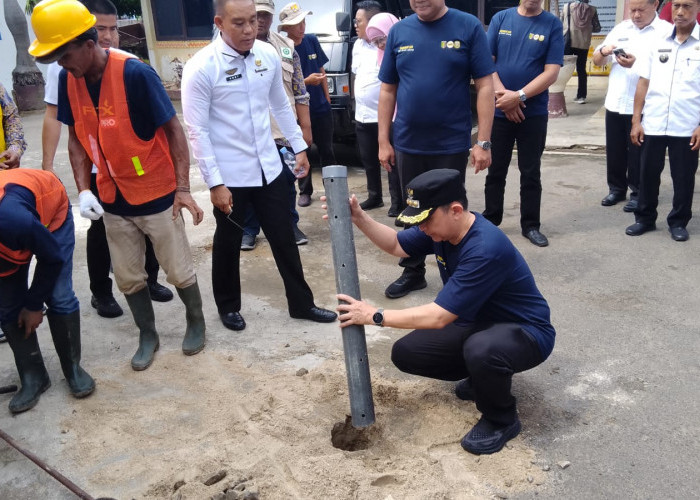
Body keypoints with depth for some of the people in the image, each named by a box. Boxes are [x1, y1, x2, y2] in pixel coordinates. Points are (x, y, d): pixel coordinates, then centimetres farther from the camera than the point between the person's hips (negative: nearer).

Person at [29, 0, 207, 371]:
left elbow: (174, 131, -16)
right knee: (127, 277, 14)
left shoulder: (135, 73, -21)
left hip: (157, 195, -5)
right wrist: (83, 190, -6)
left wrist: (182, 189, -20)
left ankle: (196, 321, 36)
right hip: (113, 200, 5)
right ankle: (148, 335, 36)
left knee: (179, 272, 9)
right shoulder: (68, 80, -4)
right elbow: (76, 138, 5)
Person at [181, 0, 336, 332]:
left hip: (268, 167, 4)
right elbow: (197, 131, -15)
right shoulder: (201, 67, -16)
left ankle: (301, 303, 29)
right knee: (228, 243, 14)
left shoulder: (268, 55, 0)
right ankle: (228, 307, 35)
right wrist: (215, 182, -16)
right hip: (229, 175, -4)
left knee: (284, 238, 13)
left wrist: (299, 147, 14)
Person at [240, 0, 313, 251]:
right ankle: (249, 229, 25)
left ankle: (290, 225, 28)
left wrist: (305, 127, 5)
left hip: (284, 131, 2)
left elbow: (300, 92, 8)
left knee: (287, 182, 11)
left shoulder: (287, 47, 7)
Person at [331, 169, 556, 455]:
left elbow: (438, 316, -33)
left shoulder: (486, 250, -35)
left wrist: (375, 316, -24)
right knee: (406, 353, -2)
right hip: (477, 325, 8)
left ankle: (502, 420, -10)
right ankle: (484, 376, 16)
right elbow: (396, 246, 7)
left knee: (481, 350, -41)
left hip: (525, 333, -8)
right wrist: (359, 218, -11)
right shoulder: (444, 227, -8)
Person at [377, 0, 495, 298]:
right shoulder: (399, 31, 3)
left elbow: (484, 86, -7)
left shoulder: (468, 27, -5)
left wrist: (483, 142, -12)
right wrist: (383, 141, 4)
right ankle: (413, 272, 31)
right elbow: (388, 90, 7)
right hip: (407, 144, 3)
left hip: (452, 144, -3)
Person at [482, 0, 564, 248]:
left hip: (534, 113, -1)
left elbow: (552, 72, -7)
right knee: (495, 170, 9)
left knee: (530, 173, 7)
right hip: (499, 111, 1)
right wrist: (504, 96, -12)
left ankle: (530, 225, 19)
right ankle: (490, 220, 24)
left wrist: (519, 96, -16)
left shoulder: (552, 24, -2)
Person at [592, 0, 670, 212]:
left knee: (638, 153, 4)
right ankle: (616, 188, 27)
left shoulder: (666, 31, -5)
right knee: (614, 151, 12)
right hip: (615, 103, 5)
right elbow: (596, 61, 13)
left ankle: (638, 193, 17)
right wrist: (603, 51, -10)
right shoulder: (620, 29, 11)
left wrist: (637, 63, -31)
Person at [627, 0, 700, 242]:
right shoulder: (658, 42, 5)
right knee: (648, 174, 11)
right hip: (653, 124, 2)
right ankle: (645, 218, 26)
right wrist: (636, 120, 4)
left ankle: (678, 222, 24)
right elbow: (643, 83, 8)